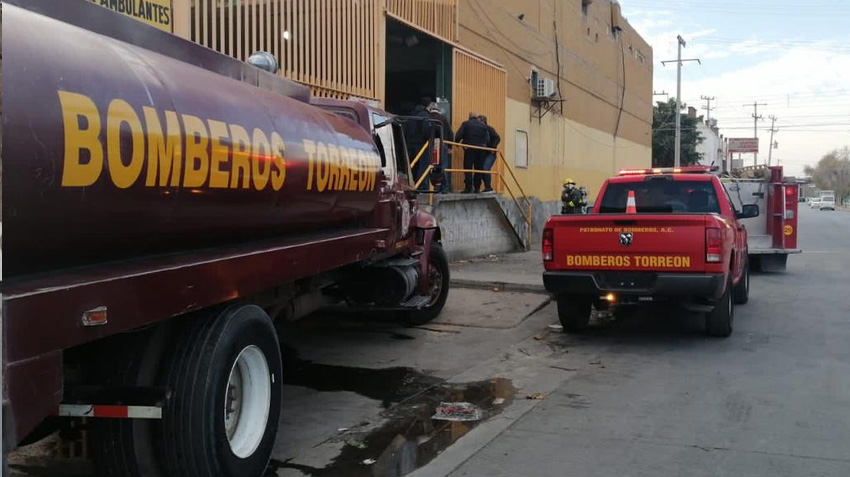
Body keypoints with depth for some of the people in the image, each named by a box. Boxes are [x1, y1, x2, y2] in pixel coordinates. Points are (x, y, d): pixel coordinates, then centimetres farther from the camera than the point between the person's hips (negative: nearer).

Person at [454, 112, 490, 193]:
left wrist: (457, 142, 13)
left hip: (469, 149, -3)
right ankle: (477, 188, 9)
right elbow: (488, 139, 5)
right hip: (481, 149, 3)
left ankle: (468, 188, -6)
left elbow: (458, 136, -5)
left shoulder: (466, 124, 3)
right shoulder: (483, 125, 10)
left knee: (468, 168, 0)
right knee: (478, 169, 9)